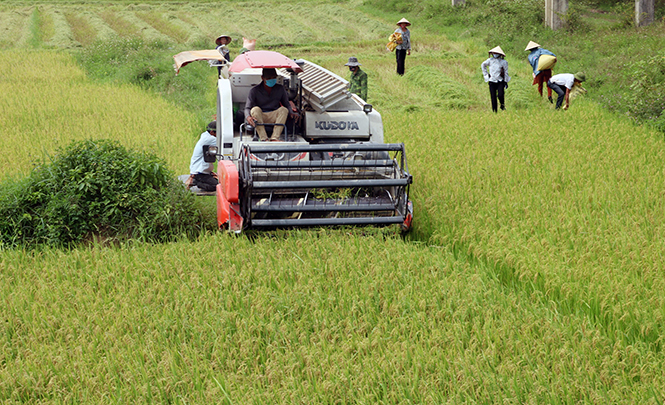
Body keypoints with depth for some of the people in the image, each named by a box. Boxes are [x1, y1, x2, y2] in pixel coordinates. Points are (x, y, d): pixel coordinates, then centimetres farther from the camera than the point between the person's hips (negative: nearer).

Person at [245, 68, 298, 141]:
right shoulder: (254, 91, -4)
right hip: (259, 118, -2)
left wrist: (293, 110, -17)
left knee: (284, 109, -26)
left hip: (274, 118, 2)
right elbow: (247, 108, -10)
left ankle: (275, 138, -41)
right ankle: (263, 138, -44)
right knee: (255, 109, -33)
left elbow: (287, 104, 7)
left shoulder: (280, 89, 6)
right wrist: (248, 117, -34)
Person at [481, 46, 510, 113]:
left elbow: (506, 72, 5)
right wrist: (486, 74, 16)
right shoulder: (490, 60, 4)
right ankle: (494, 111, 7)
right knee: (493, 98, -1)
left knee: (500, 95, -20)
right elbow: (483, 65, 22)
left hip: (500, 82, -2)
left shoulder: (503, 62, -1)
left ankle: (502, 105, 9)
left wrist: (506, 82, 3)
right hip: (492, 81, 2)